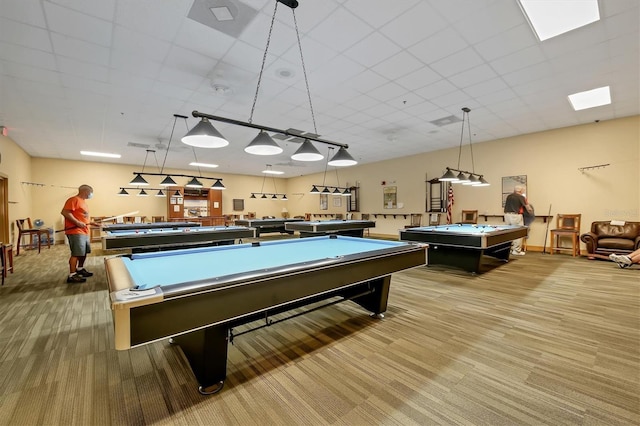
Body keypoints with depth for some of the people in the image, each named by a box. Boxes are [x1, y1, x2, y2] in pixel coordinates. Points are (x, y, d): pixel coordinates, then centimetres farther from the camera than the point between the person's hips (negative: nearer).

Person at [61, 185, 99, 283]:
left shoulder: (83, 201, 19)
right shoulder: (74, 199, -11)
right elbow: (64, 212, -20)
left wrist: (91, 222, 19)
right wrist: (77, 222, -23)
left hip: (84, 232, 10)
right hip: (75, 232, -10)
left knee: (84, 252, 18)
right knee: (76, 254, -10)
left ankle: (80, 269, 32)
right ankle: (72, 275, -5)